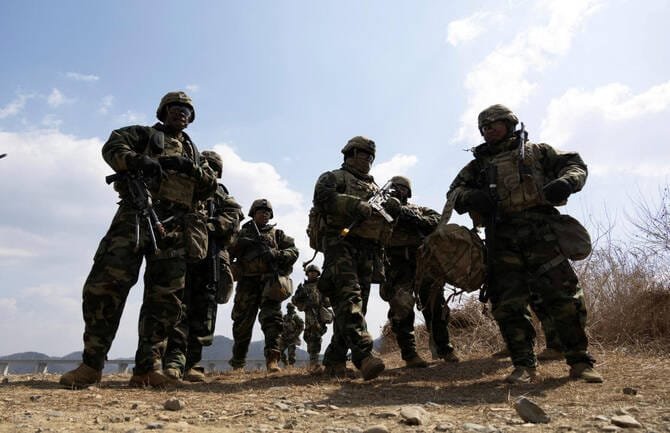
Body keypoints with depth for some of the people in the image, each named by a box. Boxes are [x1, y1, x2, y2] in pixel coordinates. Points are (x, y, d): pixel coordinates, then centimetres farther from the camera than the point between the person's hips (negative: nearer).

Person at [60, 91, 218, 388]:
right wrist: (136, 160, -18)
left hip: (175, 226, 3)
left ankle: (147, 368, 1)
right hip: (136, 215, -3)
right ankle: (91, 364, -5)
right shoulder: (145, 134, 19)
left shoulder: (192, 152, 28)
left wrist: (192, 169, -3)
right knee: (104, 285, -13)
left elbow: (210, 186, 16)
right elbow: (113, 146, 1)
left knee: (166, 297, -4)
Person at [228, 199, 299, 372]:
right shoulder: (243, 234, 19)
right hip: (247, 283, 1)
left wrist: (276, 254, -11)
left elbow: (293, 251, 7)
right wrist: (239, 244, -8)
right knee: (242, 323, 5)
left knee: (271, 316, -18)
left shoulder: (277, 233, 18)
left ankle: (272, 359, -24)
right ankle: (237, 363, 21)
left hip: (269, 280, -1)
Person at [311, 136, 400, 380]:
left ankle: (334, 360, 13)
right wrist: (357, 205, -18)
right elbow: (323, 198, -10)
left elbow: (384, 220, 27)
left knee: (357, 305, 3)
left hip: (368, 252, 7)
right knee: (349, 298, -22)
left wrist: (391, 208, 4)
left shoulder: (374, 187, 31)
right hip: (342, 245, -6)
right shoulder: (334, 177, 11)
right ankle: (364, 355, -35)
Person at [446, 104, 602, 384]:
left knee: (564, 295, -7)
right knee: (508, 305, -3)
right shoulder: (479, 164, 23)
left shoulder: (536, 151, 21)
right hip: (502, 240, 2)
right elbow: (453, 193, 15)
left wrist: (566, 182, -7)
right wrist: (470, 197, -9)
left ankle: (580, 362, 5)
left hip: (539, 232, -1)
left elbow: (575, 164, 17)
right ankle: (524, 366, 7)